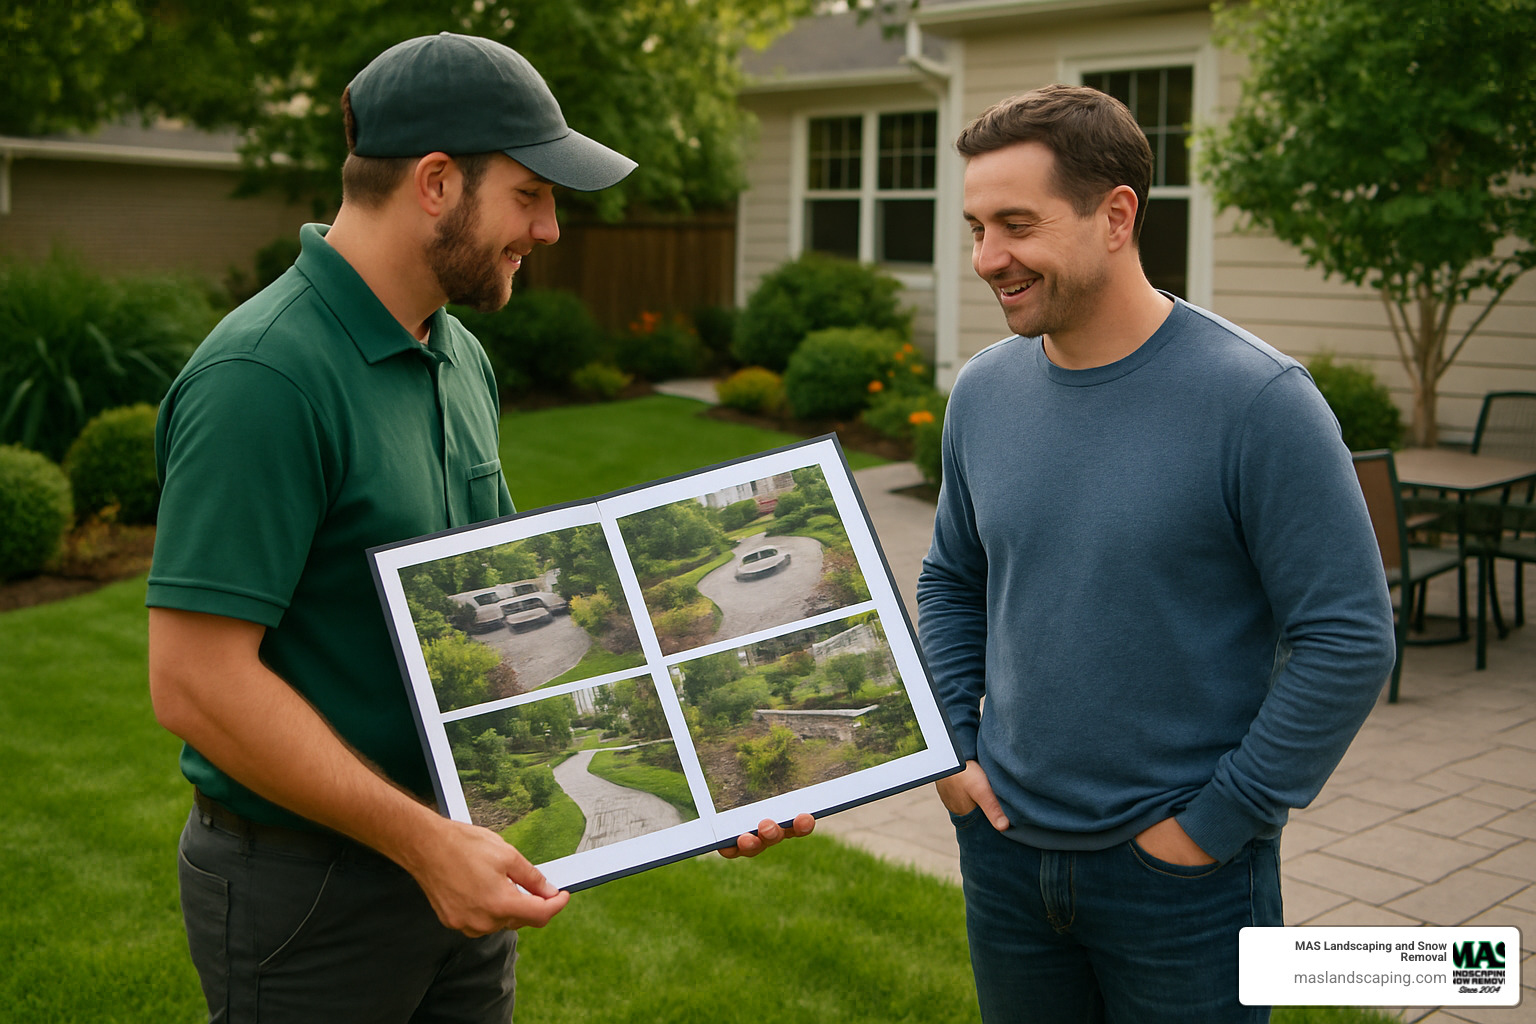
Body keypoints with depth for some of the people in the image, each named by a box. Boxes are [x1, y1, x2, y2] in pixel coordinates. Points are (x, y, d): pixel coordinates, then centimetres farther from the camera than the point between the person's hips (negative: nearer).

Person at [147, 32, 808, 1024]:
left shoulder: (461, 357, 6)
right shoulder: (264, 377, -22)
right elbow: (197, 681, -25)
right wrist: (426, 840, -23)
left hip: (458, 862, 8)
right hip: (310, 885, -8)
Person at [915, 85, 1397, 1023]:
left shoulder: (1256, 400, -16)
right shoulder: (984, 391, 0)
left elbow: (1351, 639, -16)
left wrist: (1216, 821, -13)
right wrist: (947, 748, 3)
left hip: (1184, 874, -5)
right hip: (1005, 849, 5)